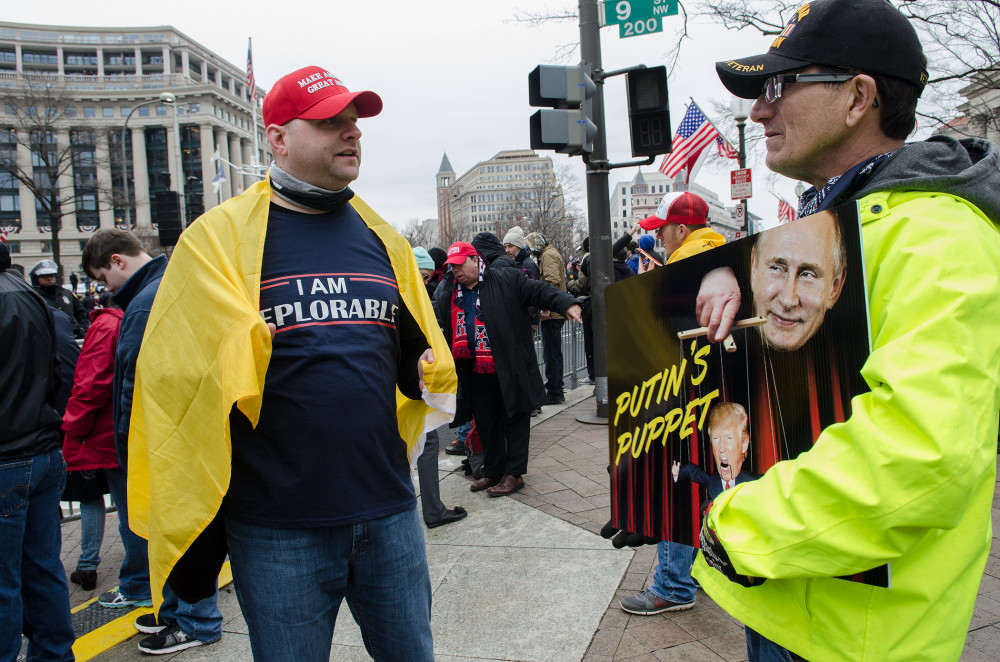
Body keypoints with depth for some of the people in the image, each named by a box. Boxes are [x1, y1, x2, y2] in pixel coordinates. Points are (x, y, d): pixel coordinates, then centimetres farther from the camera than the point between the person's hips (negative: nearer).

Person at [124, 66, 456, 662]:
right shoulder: (220, 238, -6)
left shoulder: (383, 239, 9)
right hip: (278, 530, -4)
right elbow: (177, 378, -8)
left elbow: (424, 362, 20)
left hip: (389, 513, 4)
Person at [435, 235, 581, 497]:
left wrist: (566, 304, -24)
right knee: (486, 424, 15)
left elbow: (538, 290, -10)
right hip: (477, 374, 5)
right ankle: (493, 471, 30)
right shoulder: (448, 293, 9)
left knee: (514, 419, 5)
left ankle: (514, 474, 16)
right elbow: (443, 329, 17)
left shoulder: (505, 279, -7)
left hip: (510, 370, -5)